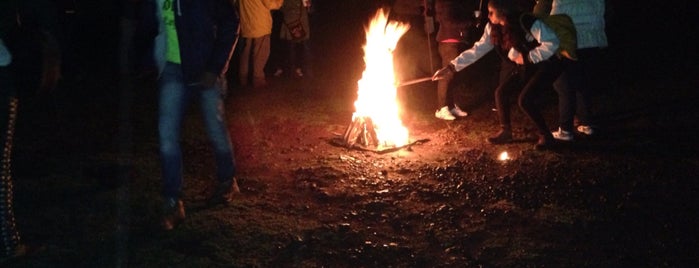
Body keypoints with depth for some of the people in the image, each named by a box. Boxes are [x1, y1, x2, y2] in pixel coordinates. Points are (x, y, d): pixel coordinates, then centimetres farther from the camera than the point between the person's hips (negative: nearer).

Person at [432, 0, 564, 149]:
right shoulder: (493, 28, -8)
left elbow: (552, 44, -31)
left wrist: (527, 57, -29)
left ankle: (546, 136, -1)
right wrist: (451, 67, -14)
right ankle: (505, 132, 17)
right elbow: (477, 50, -8)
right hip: (522, 67, 7)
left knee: (525, 100, -20)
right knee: (501, 92, -2)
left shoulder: (528, 23, -30)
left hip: (544, 66, -7)